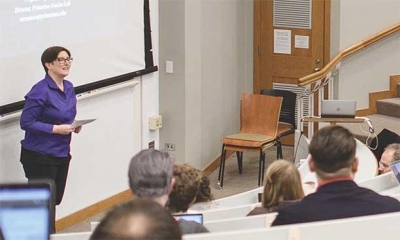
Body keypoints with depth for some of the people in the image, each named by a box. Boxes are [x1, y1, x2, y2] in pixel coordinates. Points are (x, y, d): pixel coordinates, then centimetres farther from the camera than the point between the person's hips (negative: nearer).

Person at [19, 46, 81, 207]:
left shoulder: (69, 88, 7)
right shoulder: (40, 91, -17)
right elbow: (26, 122, -19)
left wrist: (74, 126, -1)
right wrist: (56, 129, -22)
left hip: (62, 154, 8)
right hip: (39, 156, -8)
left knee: (55, 200, 13)